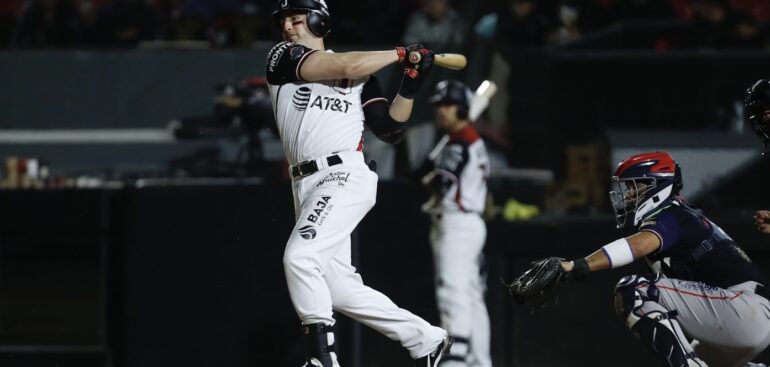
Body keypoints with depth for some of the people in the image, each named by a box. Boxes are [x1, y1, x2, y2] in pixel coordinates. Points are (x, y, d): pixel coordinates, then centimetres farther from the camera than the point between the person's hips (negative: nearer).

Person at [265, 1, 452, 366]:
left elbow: (389, 128, 12)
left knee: (299, 257, -24)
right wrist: (400, 54, 3)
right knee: (339, 289, 3)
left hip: (345, 176, -4)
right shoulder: (282, 58, 11)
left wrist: (410, 85, 1)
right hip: (306, 184, 4)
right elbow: (346, 67, -3)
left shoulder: (361, 77, 14)